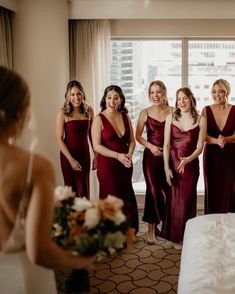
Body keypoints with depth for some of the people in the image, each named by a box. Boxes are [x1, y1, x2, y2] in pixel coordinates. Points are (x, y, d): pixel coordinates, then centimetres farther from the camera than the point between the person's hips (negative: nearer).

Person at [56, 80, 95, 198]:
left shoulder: (89, 111, 1)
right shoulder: (63, 112, -10)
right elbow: (59, 138, -10)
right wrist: (71, 159, -14)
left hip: (85, 154, 3)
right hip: (68, 155, -3)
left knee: (85, 190, 10)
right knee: (73, 190, 4)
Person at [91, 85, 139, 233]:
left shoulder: (125, 117, 7)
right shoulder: (99, 119, -8)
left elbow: (132, 140, 12)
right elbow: (97, 146, -12)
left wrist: (129, 154, -8)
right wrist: (118, 155, -19)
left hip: (125, 165, 5)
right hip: (107, 165, -4)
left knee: (127, 199, 10)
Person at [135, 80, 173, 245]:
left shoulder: (173, 112, 0)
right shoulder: (145, 113, 0)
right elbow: (138, 136, 4)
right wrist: (150, 146, -10)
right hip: (151, 155, -1)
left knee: (167, 190, 4)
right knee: (153, 190, -2)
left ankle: (163, 223, 25)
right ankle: (151, 228, 9)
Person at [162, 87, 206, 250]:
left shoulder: (200, 120, -4)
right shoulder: (171, 118, 0)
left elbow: (200, 147, -5)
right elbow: (166, 145, -1)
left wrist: (188, 159, -23)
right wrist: (167, 168, -8)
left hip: (191, 164, -1)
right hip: (172, 162, 1)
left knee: (187, 200, 5)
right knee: (174, 200, 8)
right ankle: (175, 236, 23)